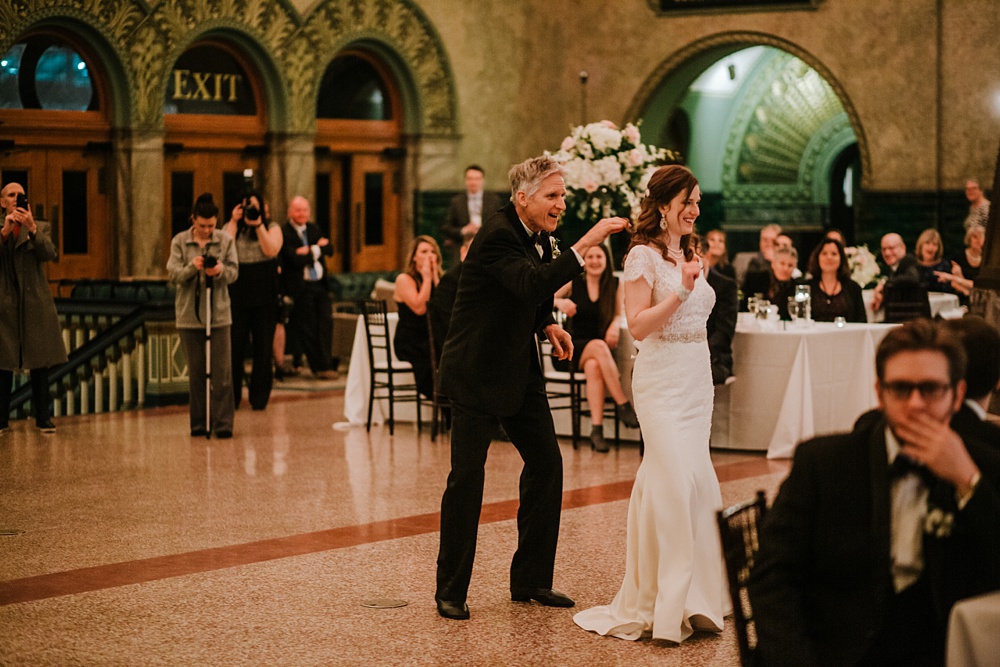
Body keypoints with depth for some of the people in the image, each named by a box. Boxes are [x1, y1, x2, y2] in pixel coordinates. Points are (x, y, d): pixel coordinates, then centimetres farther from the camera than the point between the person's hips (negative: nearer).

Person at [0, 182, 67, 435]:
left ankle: (43, 418, 7)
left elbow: (50, 254, -10)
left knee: (40, 365, 2)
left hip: (36, 305, 0)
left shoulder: (40, 227, 8)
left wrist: (32, 229, -23)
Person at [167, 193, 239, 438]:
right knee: (196, 371, 6)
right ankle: (199, 423, 13)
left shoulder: (226, 240, 3)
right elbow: (173, 274, -4)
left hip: (219, 313, -1)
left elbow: (234, 272, 0)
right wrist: (192, 267, -24)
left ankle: (223, 423, -4)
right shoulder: (180, 241, 3)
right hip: (190, 314, 1)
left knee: (222, 371, -6)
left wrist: (220, 270, -22)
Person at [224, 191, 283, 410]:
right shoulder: (231, 227, 9)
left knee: (263, 348, 4)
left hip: (264, 295, 0)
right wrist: (234, 221, -8)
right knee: (234, 347, -1)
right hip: (237, 295, 0)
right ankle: (231, 398, 9)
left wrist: (258, 225, -16)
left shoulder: (272, 227, 6)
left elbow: (272, 250, -13)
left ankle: (259, 397, 12)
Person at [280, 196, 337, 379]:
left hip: (320, 284, 6)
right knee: (308, 328, -2)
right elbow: (295, 259, -18)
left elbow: (329, 250, 5)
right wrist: (317, 249, -7)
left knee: (326, 323, -3)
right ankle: (319, 366, 5)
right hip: (300, 287, -6)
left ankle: (324, 365, 1)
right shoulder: (284, 233, -7)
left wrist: (310, 250, -10)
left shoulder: (314, 229, 16)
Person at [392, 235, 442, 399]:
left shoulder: (437, 278, 16)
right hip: (410, 344, -5)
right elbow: (419, 308, -17)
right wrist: (426, 278, -8)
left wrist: (435, 278, -1)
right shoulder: (404, 279, -1)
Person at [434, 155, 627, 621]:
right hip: (477, 373, -9)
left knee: (546, 464, 7)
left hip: (519, 370, 9)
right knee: (467, 477, -5)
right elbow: (533, 285, -38)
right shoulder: (497, 237, -21)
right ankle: (451, 591, 7)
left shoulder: (537, 234, 6)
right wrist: (584, 245, -42)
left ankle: (531, 581, 18)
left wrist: (548, 325, 3)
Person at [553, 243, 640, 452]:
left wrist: (615, 325, -10)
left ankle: (597, 429, -40)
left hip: (603, 346, 1)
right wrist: (560, 302, -23)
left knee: (594, 366, -36)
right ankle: (623, 404, -37)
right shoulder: (574, 282, 3)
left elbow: (618, 314, 14)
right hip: (576, 347, -1)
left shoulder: (615, 284, 6)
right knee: (598, 346, -36)